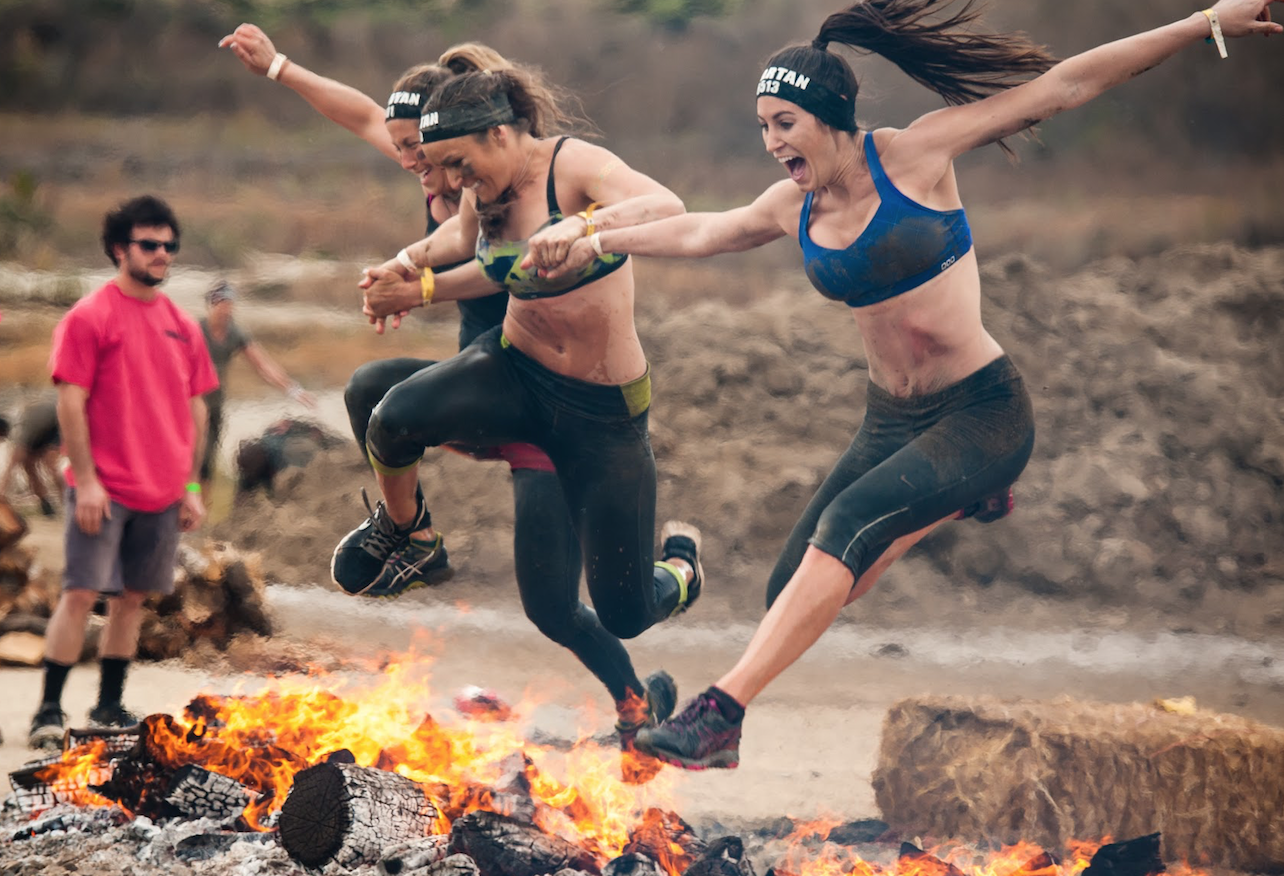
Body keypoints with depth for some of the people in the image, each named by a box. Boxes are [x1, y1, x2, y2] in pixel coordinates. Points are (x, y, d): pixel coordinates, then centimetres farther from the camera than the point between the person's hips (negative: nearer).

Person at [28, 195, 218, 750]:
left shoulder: (183, 327, 11)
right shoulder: (89, 317, -6)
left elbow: (195, 409, 16)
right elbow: (70, 402, -9)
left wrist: (192, 486, 12)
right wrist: (85, 480, -15)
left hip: (162, 492, 6)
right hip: (104, 489, -6)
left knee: (133, 598, 9)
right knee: (81, 593, -9)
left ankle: (110, 706, 18)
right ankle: (49, 708, -5)